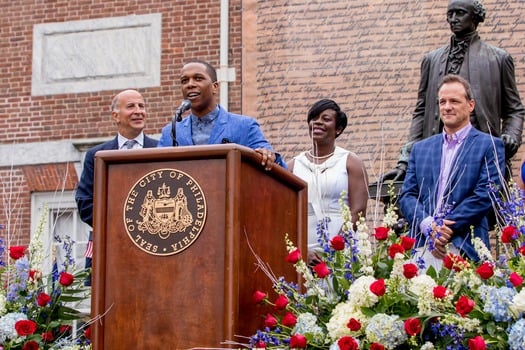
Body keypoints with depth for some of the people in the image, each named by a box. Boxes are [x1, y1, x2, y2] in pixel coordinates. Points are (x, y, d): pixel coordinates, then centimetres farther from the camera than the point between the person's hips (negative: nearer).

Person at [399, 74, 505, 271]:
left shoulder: (489, 146, 7)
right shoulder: (421, 148, 20)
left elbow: (485, 195, -4)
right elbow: (407, 196, 12)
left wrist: (447, 227, -10)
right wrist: (428, 225, -7)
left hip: (463, 248, -3)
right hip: (421, 247, 3)